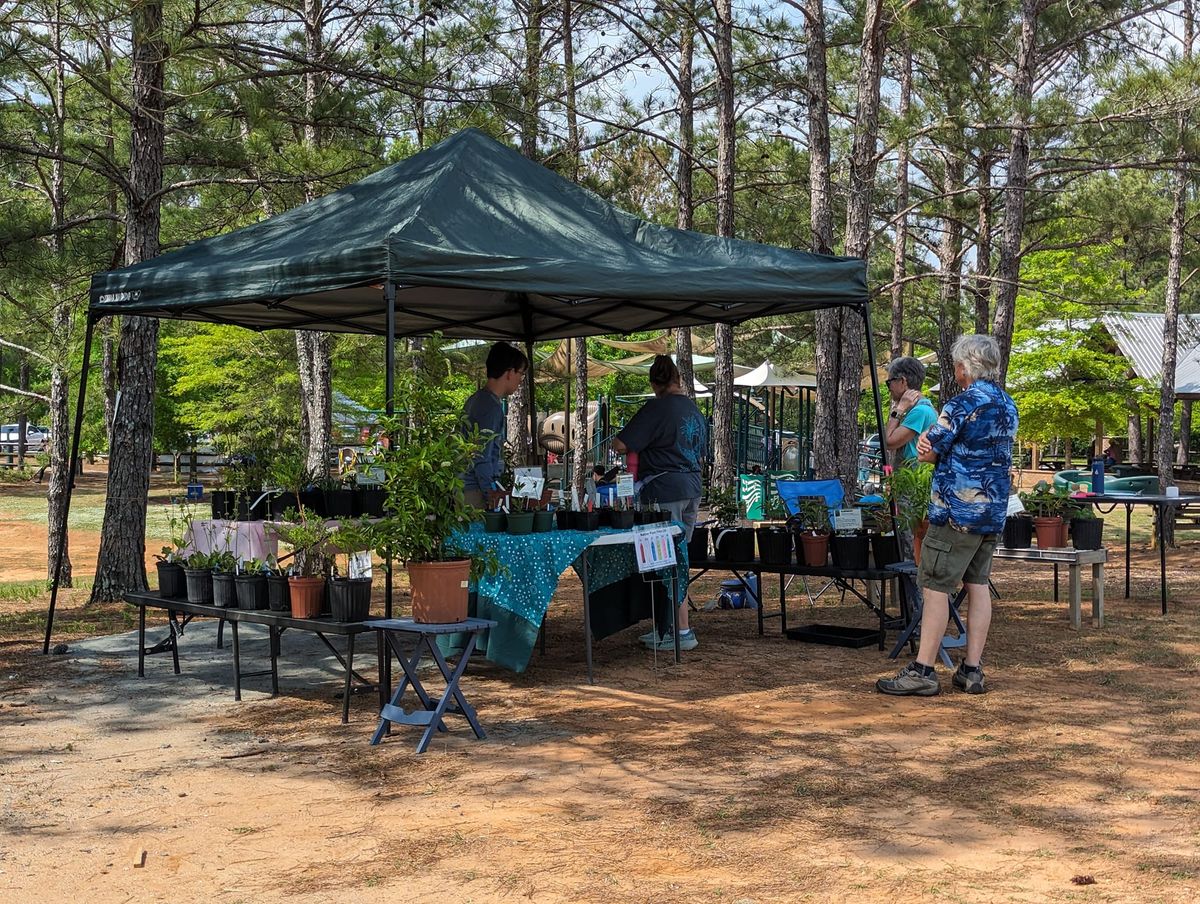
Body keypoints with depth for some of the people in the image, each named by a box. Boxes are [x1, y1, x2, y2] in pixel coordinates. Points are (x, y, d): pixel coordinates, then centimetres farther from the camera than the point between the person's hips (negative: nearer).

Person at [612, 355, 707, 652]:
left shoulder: (656, 409, -12)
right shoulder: (694, 410, 13)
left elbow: (621, 444, -15)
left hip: (664, 490, -8)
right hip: (692, 488, 8)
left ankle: (683, 631, -4)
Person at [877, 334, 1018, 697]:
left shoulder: (963, 403, -14)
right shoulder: (1007, 404, 13)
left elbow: (928, 452, -11)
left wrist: (927, 444, 13)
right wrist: (933, 444, -3)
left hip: (957, 508, -8)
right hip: (994, 510, 8)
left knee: (935, 587, -5)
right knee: (977, 584, 10)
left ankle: (923, 670, -5)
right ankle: (972, 670, 11)